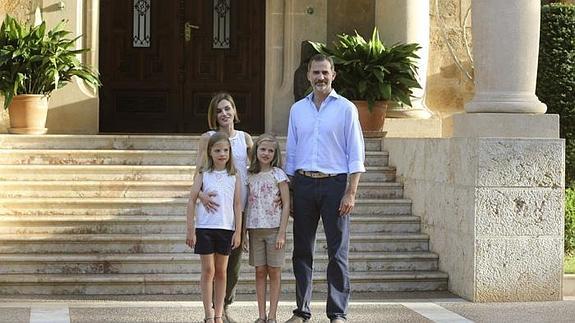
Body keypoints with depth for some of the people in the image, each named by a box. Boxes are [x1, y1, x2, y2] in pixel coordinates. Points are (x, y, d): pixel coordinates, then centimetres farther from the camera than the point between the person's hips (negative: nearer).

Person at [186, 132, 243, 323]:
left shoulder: (234, 177, 6)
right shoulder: (203, 175, 2)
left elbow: (237, 205, 5)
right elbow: (192, 202, 0)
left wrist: (238, 232, 0)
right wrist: (190, 230, -6)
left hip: (226, 228, 2)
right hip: (204, 228, -1)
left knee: (221, 272, 8)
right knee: (208, 270, 0)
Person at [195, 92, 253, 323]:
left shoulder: (245, 138, 10)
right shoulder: (208, 138, -1)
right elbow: (198, 171, -9)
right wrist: (201, 193, -27)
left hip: (240, 206, 4)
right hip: (217, 204, -4)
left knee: (235, 257, 9)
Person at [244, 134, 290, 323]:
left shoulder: (278, 174, -2)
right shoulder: (250, 176, 9)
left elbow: (286, 205, -5)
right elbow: (247, 205, 12)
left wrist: (282, 233, -12)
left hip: (274, 229, -3)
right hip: (255, 230, 3)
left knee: (274, 272, 1)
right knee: (260, 272, 5)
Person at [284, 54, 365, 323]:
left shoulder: (346, 108, 2)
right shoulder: (297, 109, 13)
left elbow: (356, 154, -1)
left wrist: (351, 193, -9)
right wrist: (288, 190, 10)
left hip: (334, 183, -3)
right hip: (303, 183, 4)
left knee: (338, 252, -2)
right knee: (302, 250, 6)